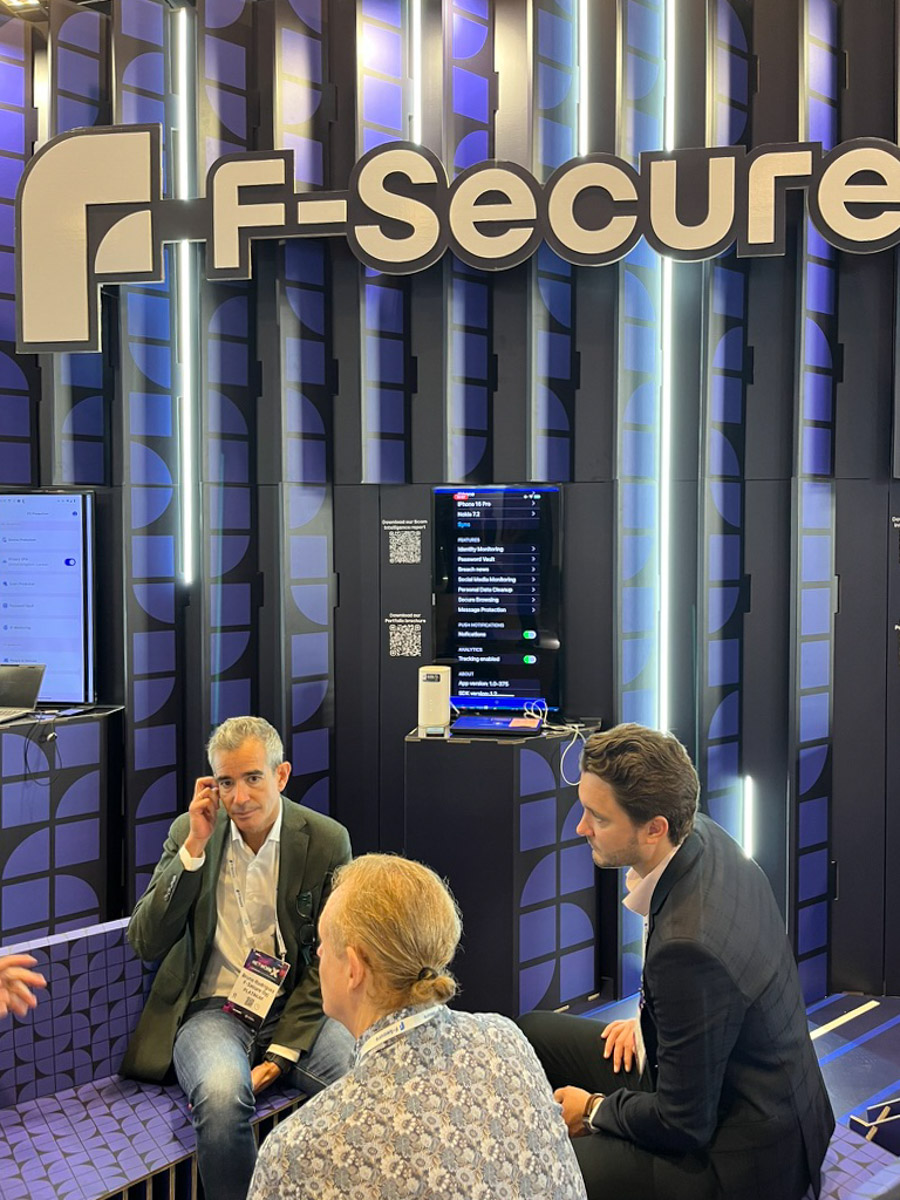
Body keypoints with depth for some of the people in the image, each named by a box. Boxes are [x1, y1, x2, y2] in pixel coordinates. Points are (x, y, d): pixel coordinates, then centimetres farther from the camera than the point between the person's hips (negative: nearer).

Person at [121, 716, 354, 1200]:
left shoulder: (327, 841, -2)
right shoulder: (189, 832, 1)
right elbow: (145, 943, -6)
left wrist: (281, 1054, -10)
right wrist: (194, 847, -14)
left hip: (294, 1009, 1)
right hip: (212, 1009, 0)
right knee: (221, 1094, -34)